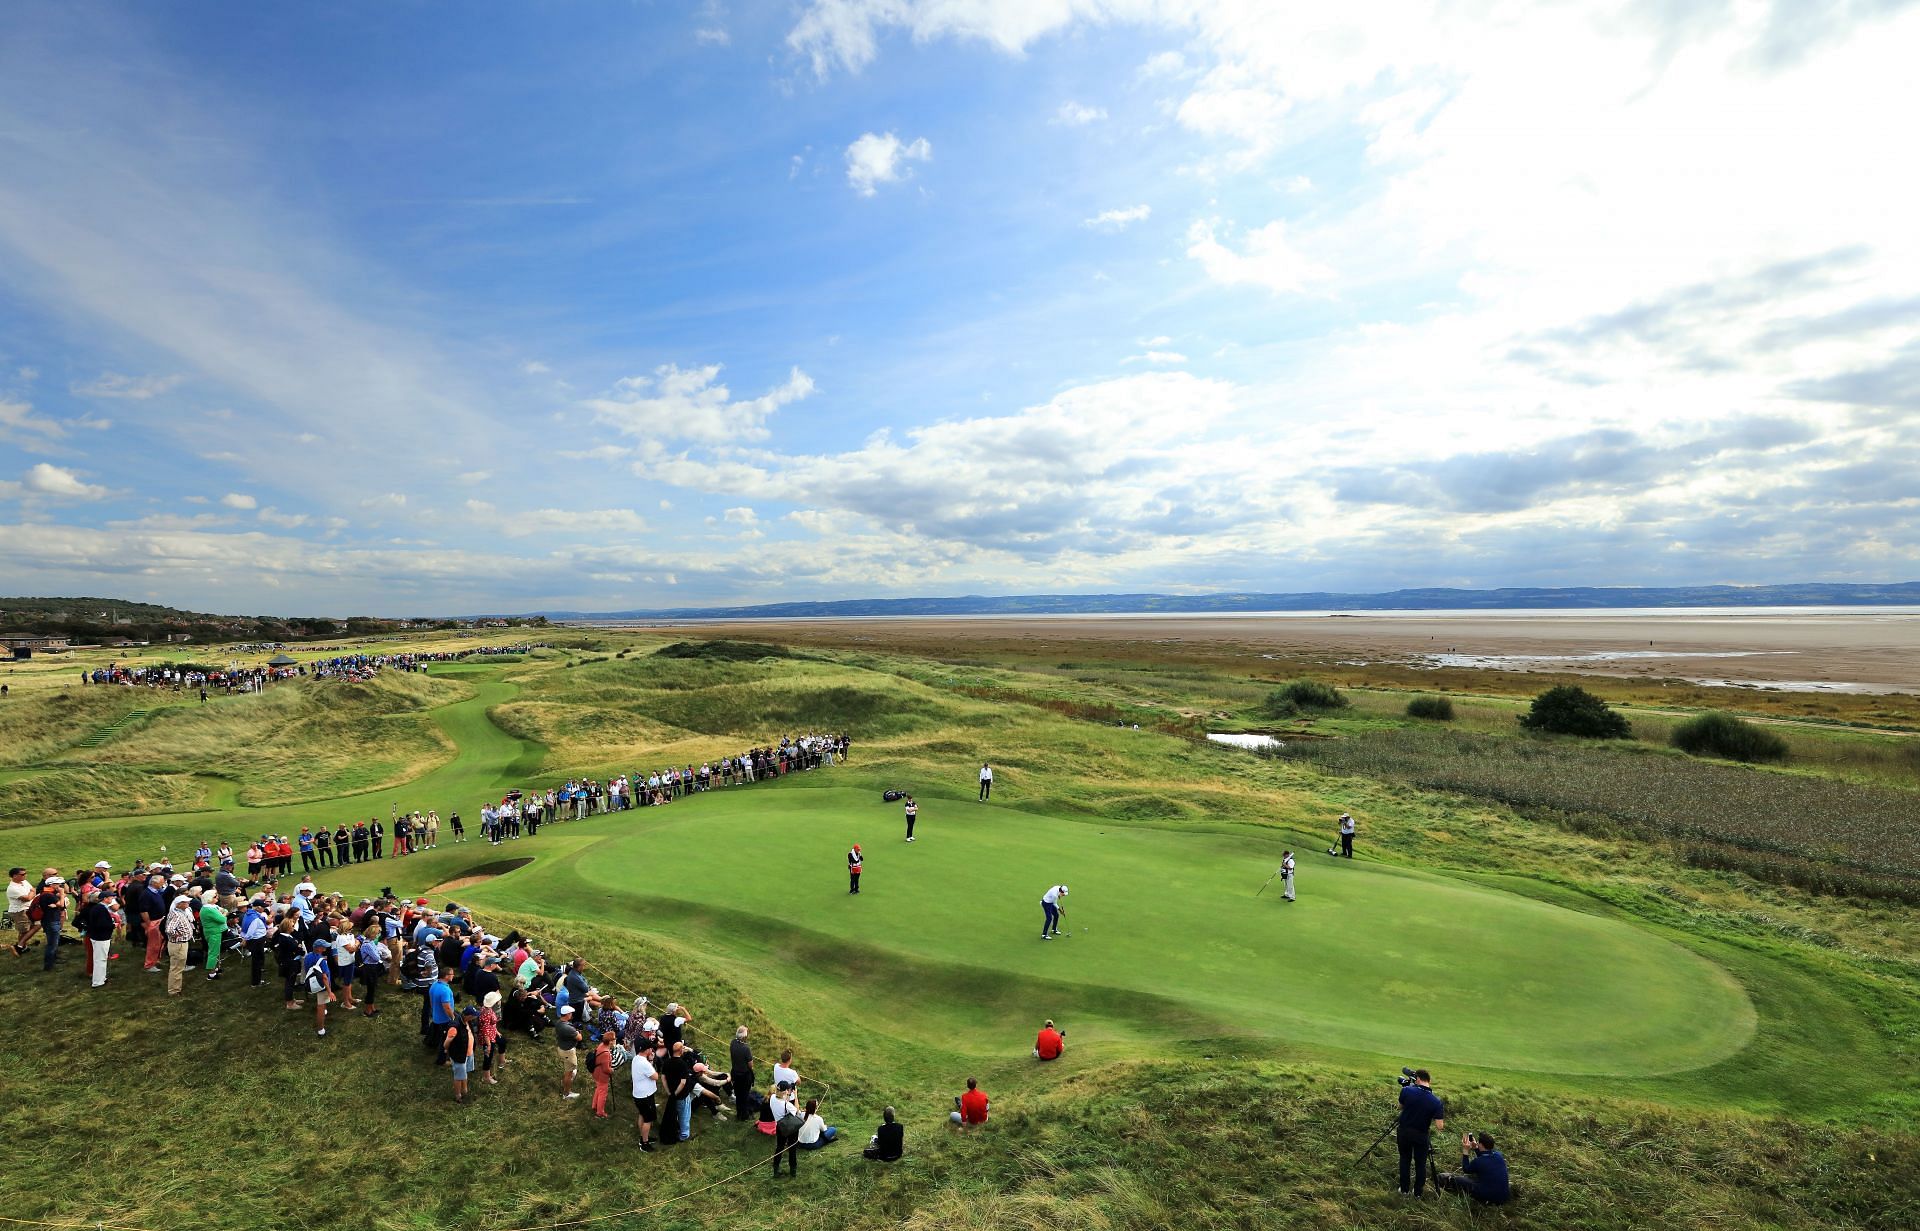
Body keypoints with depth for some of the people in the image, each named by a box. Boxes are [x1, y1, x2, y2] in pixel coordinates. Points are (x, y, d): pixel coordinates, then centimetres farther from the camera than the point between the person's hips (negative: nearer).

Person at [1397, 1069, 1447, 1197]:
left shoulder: (1406, 1091, -18)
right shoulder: (1436, 1102, -18)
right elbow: (1440, 1125, -17)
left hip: (1404, 1132, 1)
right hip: (1421, 1136, -1)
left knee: (1405, 1160, 19)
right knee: (1420, 1163, 17)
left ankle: (1404, 1189, 27)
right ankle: (1418, 1192, 27)